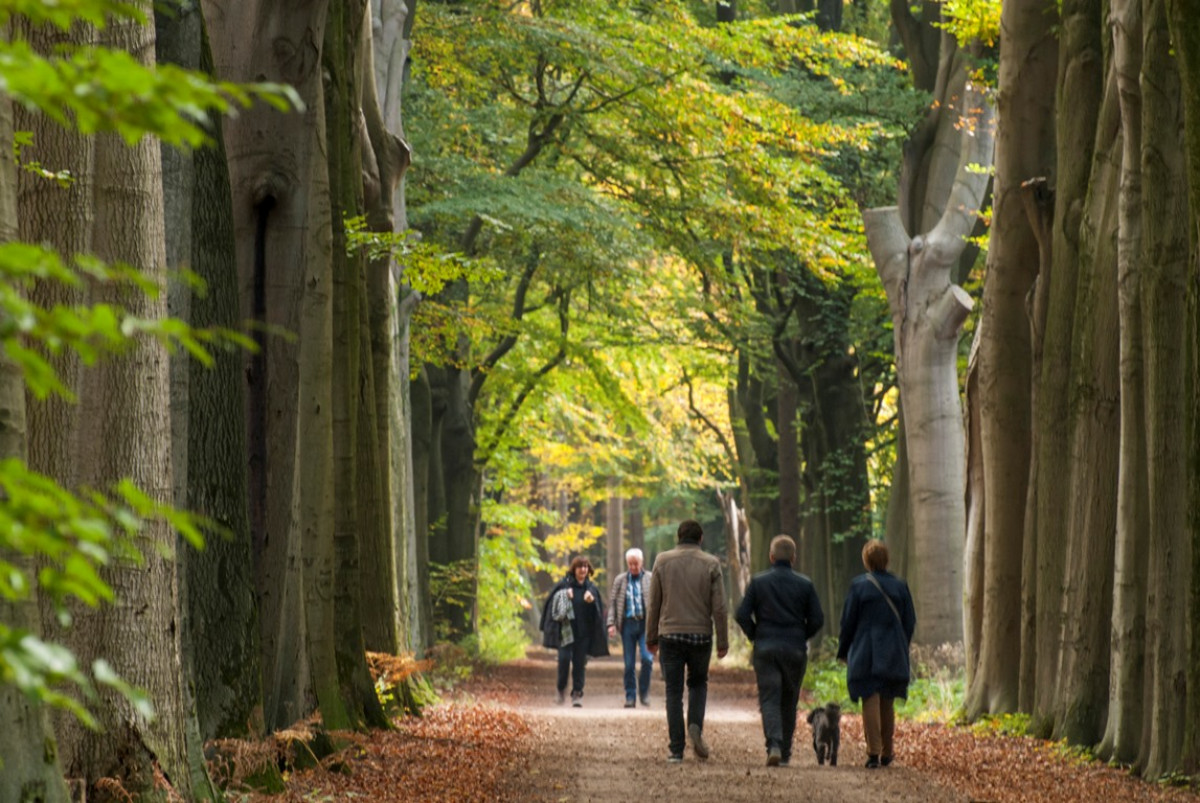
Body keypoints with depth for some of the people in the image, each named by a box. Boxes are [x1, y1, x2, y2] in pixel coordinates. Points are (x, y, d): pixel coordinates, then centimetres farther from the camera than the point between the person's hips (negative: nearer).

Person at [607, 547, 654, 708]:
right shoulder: (620, 580, 10)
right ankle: (630, 697, 11)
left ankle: (644, 691, 5)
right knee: (629, 663, 3)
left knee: (647, 658, -16)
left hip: (646, 623, -2)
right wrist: (611, 624, -1)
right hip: (628, 623, 2)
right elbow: (612, 602, 9)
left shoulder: (651, 579, 6)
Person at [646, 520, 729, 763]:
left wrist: (651, 638, 10)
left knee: (674, 692, 4)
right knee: (698, 683, 21)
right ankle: (696, 725, -5)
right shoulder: (711, 564, -2)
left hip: (670, 635, 0)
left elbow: (653, 604, 2)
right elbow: (719, 607, -4)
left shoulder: (663, 561, 0)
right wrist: (723, 642, 3)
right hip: (701, 634, 0)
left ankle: (676, 749, 1)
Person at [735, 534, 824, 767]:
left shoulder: (758, 582, -1)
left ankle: (774, 745, -25)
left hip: (765, 649, -1)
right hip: (795, 650, 1)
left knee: (769, 699, -3)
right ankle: (785, 754, 16)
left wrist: (755, 636, 9)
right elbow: (817, 619, 0)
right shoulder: (805, 584, 1)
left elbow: (742, 615, -6)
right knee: (789, 702, 12)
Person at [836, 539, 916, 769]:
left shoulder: (858, 586, -8)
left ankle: (874, 753, -11)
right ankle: (887, 753, 21)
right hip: (894, 654, 3)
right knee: (887, 704, 14)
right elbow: (910, 622, 6)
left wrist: (843, 652, 7)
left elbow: (848, 621, -4)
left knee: (870, 703, -3)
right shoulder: (900, 586, 1)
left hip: (866, 653, -3)